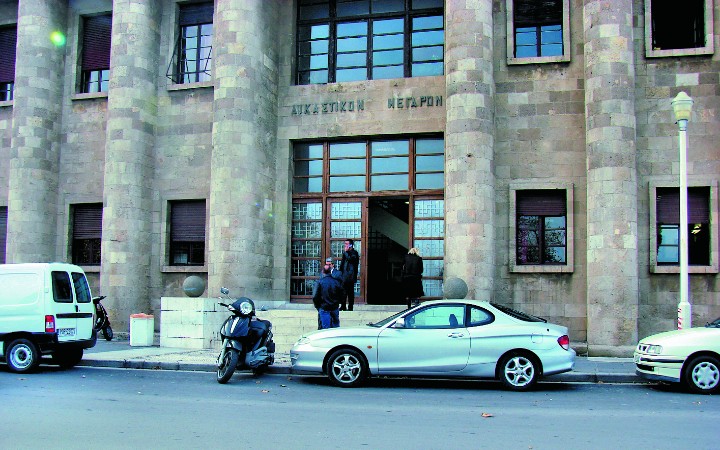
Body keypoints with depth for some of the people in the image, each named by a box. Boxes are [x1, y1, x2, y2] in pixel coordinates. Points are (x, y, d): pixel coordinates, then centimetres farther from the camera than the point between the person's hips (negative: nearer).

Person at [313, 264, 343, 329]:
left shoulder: (320, 282, -9)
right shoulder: (337, 282, -3)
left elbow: (315, 297, -9)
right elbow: (341, 295, 3)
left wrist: (317, 306, 7)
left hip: (324, 309, -2)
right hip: (335, 308, 2)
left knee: (325, 328, 1)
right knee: (335, 326, 14)